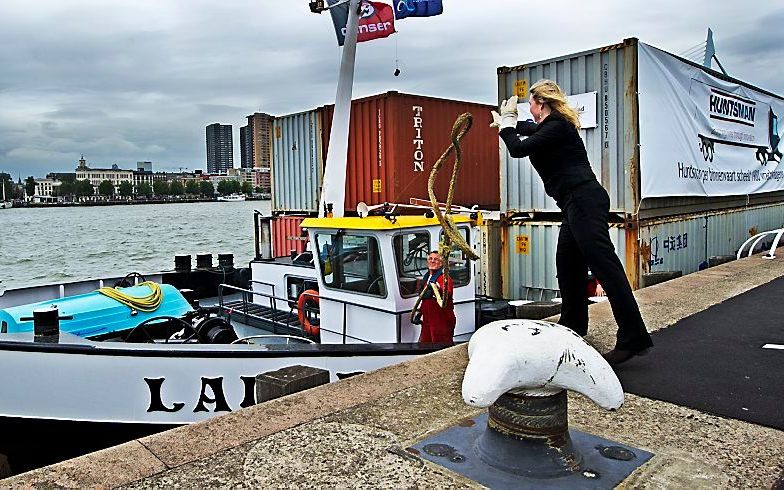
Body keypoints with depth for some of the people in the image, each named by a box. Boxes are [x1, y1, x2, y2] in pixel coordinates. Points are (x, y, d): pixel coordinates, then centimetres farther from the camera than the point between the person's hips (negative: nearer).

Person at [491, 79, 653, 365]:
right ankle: (573, 325, 30)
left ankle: (633, 338, -16)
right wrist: (507, 123, 56)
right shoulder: (551, 126, 20)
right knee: (568, 265, 16)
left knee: (604, 264, -15)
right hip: (577, 204, 11)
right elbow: (530, 128, 41)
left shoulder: (557, 127, -9)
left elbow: (518, 149, -11)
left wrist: (506, 124, 6)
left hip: (584, 202, -11)